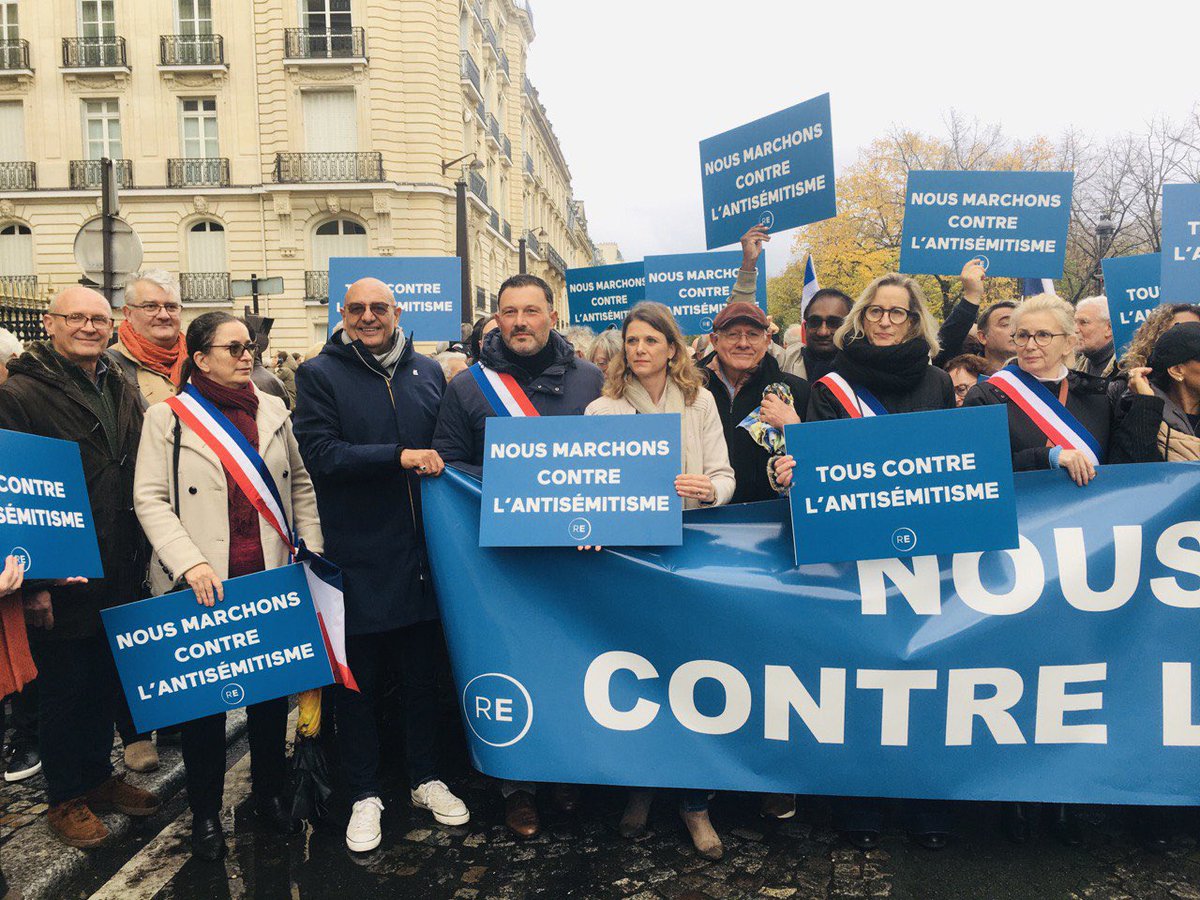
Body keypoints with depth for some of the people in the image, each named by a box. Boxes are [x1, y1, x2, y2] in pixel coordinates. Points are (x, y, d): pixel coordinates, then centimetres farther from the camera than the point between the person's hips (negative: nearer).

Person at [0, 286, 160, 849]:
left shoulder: (124, 394, 10)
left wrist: (141, 559, 11)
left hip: (120, 577, 6)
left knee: (106, 681, 18)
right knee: (65, 687, 8)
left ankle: (98, 776, 35)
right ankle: (65, 798, 25)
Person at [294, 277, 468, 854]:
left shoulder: (428, 372, 10)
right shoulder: (319, 376, -2)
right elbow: (320, 453, -15)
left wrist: (438, 464, -2)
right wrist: (399, 457, -19)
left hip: (422, 548, 4)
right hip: (358, 554, -3)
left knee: (423, 667, 14)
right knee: (358, 677, 8)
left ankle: (425, 778, 32)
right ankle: (364, 794, 25)